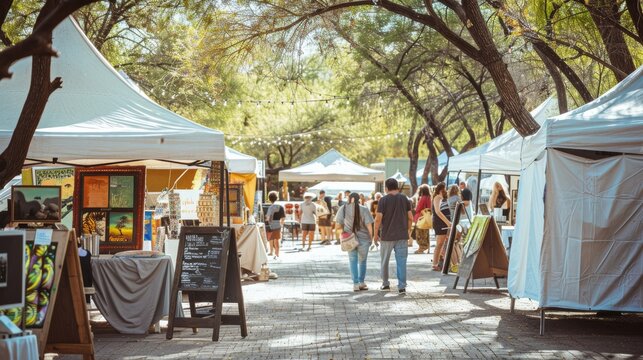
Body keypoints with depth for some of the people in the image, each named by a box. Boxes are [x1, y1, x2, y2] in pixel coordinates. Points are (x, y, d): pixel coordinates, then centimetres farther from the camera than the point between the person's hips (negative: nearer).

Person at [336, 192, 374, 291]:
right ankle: (361, 282, 24)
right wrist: (371, 237, 2)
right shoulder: (364, 209, -9)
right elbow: (369, 225, -11)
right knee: (362, 261, 16)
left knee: (353, 261, 9)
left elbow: (338, 225, -3)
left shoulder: (343, 209, -4)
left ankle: (355, 283, 2)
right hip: (363, 239, -1)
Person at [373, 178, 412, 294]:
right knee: (401, 261, 2)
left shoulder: (383, 200, -7)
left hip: (387, 236, -2)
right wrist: (408, 230, 19)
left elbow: (378, 219, -10)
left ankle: (385, 284, 21)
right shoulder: (404, 198, 3)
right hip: (402, 236, 2)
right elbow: (410, 217, 5)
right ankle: (402, 286, -4)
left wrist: (375, 234, 0)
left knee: (384, 261, 14)